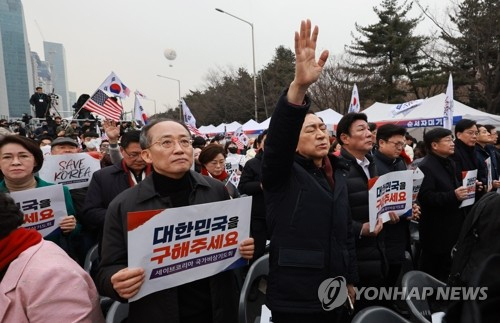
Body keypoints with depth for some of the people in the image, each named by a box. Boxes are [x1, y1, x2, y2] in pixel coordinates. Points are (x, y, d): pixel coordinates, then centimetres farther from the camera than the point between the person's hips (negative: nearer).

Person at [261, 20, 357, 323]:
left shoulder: (337, 175, 10)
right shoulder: (282, 174, -9)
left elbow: (346, 232, 15)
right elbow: (278, 137, -31)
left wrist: (350, 280, 17)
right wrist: (299, 85, -45)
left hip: (333, 294, 6)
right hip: (294, 298, -6)